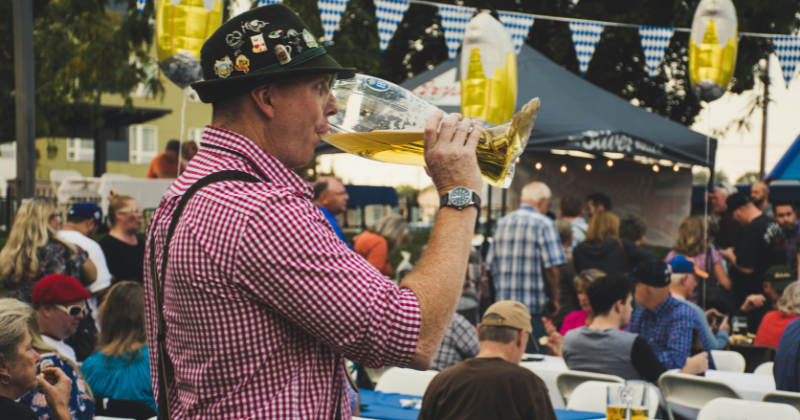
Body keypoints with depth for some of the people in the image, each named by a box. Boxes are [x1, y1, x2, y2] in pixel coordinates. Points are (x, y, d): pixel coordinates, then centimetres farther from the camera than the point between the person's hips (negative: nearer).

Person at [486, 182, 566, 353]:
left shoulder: (502, 223, 12)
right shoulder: (543, 223, -7)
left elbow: (491, 266, 13)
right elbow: (551, 267, -13)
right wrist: (554, 299, -1)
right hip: (534, 307, -6)